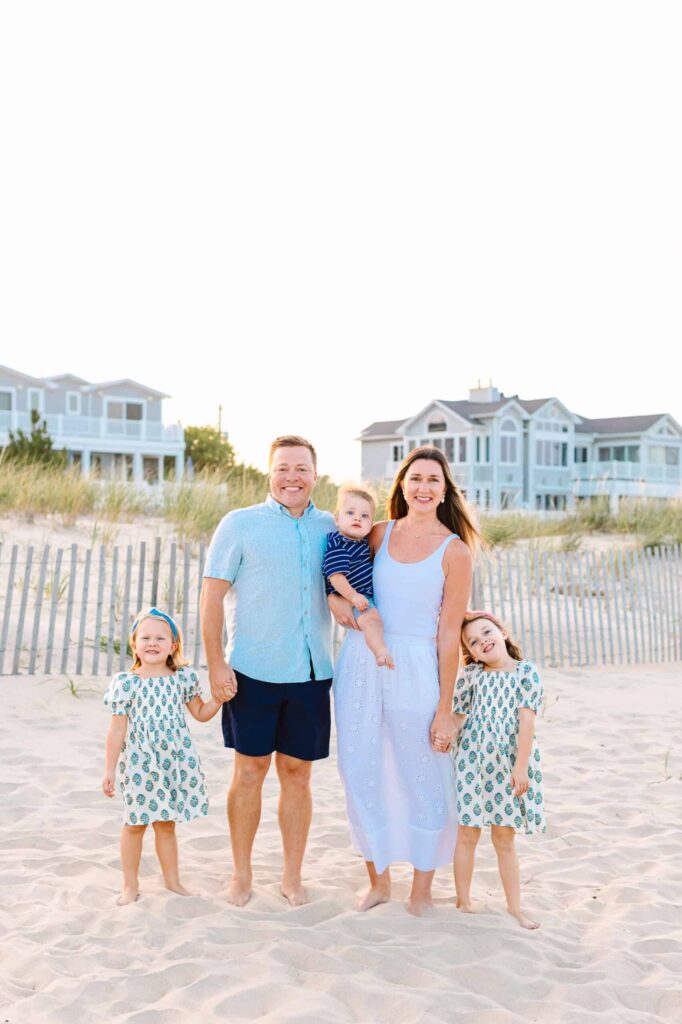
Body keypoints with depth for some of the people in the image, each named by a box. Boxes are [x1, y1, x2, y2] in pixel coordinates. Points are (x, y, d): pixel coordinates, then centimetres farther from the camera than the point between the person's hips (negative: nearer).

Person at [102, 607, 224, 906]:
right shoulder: (126, 682, -6)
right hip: (138, 763, -2)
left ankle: (172, 880, 28)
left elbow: (201, 713, 14)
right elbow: (117, 729, -5)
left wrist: (219, 697, -4)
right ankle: (131, 885, 22)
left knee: (166, 823, 13)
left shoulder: (183, 678, 2)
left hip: (174, 762, 2)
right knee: (135, 824, 7)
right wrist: (109, 770, -5)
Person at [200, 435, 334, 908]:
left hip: (311, 673, 3)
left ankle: (292, 876, 23)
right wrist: (216, 663, -10)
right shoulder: (240, 524, -1)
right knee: (250, 770, 5)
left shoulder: (330, 528, 8)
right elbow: (213, 595, -3)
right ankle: (242, 874, 21)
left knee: (297, 773, 9)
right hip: (253, 671, -2)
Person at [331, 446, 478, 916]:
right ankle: (379, 879, 29)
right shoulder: (380, 534, 6)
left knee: (423, 782, 5)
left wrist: (445, 710, -7)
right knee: (360, 774, 10)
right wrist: (335, 598, -2)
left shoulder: (454, 551, -5)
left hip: (415, 669, -4)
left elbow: (449, 634, -6)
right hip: (361, 663, 4)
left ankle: (421, 892, 23)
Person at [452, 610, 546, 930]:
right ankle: (463, 903, 20)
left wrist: (521, 765, -13)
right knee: (468, 834, 7)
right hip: (471, 760, 1)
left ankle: (514, 906, 21)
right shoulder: (471, 674, 3)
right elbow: (457, 718, 7)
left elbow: (527, 720, -9)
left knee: (505, 838, 9)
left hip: (508, 763, -1)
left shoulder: (526, 671, -3)